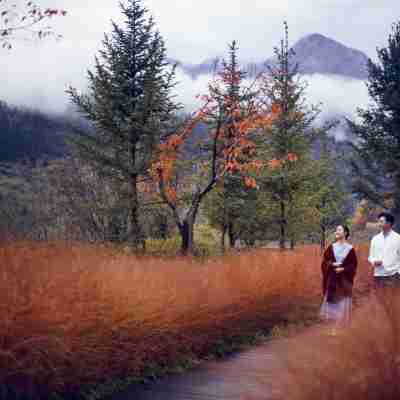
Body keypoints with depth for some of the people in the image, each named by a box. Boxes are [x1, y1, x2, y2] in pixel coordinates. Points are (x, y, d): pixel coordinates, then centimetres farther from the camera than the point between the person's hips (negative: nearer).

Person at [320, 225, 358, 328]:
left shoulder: (350, 249, -2)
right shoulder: (331, 247, 6)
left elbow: (353, 265, -2)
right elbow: (324, 262, 4)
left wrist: (343, 269, -17)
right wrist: (332, 264, -14)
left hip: (344, 280, -2)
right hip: (332, 279, 2)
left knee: (343, 304, -2)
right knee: (332, 302, 2)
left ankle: (342, 326, 5)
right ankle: (334, 325, 10)